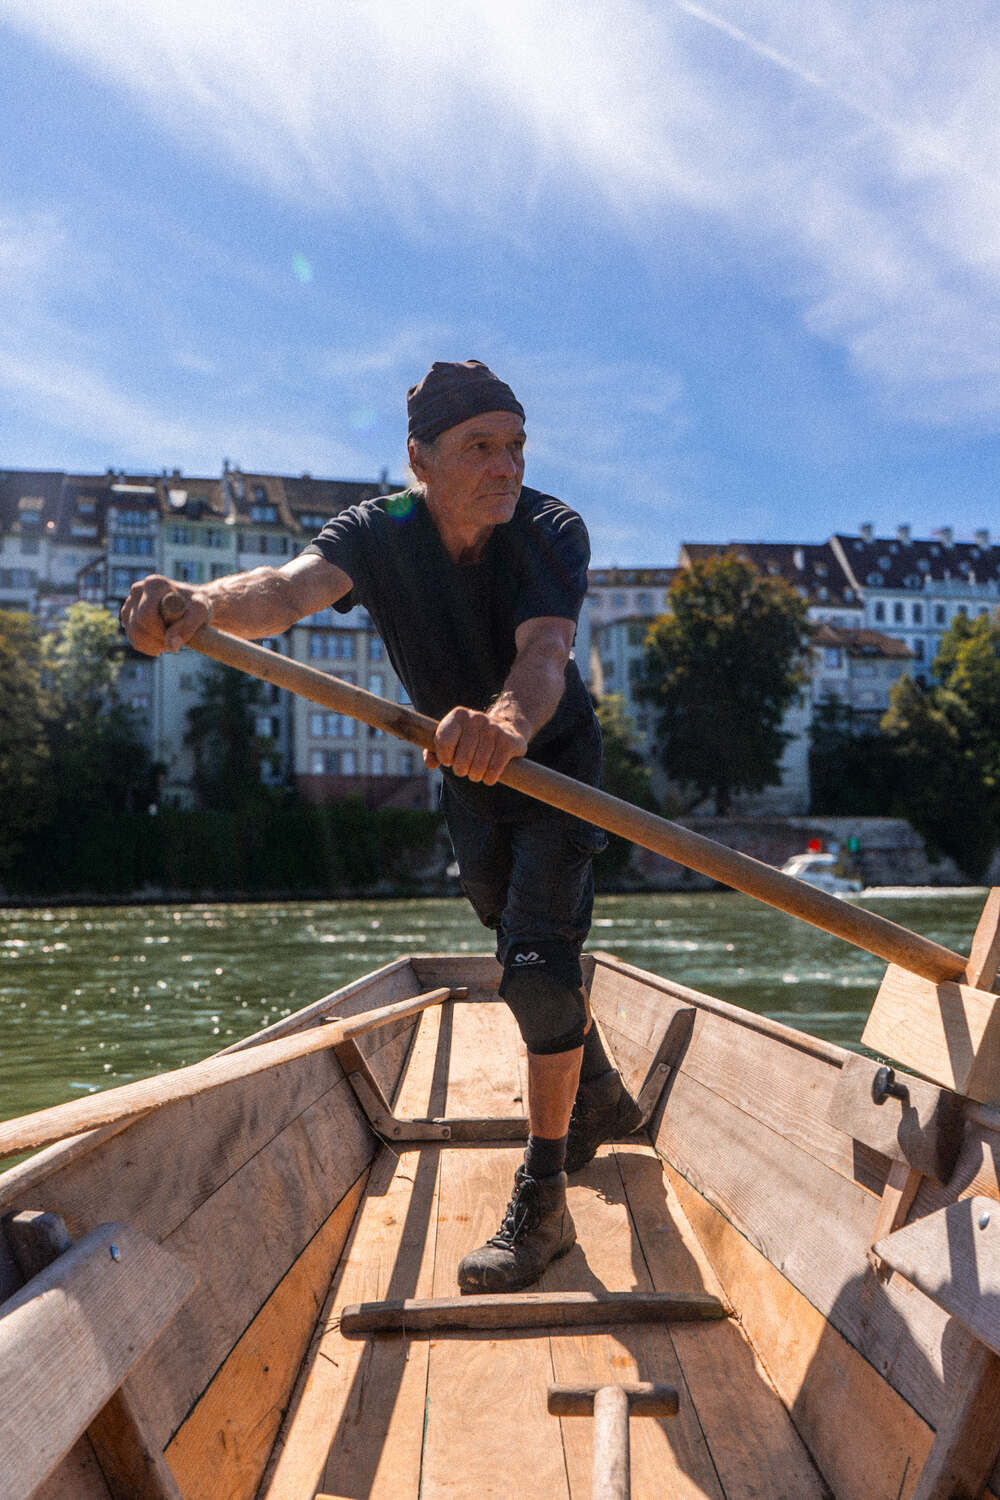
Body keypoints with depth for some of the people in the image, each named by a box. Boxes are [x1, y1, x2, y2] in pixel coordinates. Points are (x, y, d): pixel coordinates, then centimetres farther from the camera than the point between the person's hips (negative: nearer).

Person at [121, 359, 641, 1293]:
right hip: (466, 781, 4)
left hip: (555, 764, -4)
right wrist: (205, 603, -66)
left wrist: (509, 721, -69)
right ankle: (602, 1099, 45)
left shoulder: (551, 532, -26)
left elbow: (544, 651, -45)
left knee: (537, 966, -18)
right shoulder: (377, 534, -21)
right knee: (524, 958, 19)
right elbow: (293, 586, -43)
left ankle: (541, 1201, -7)